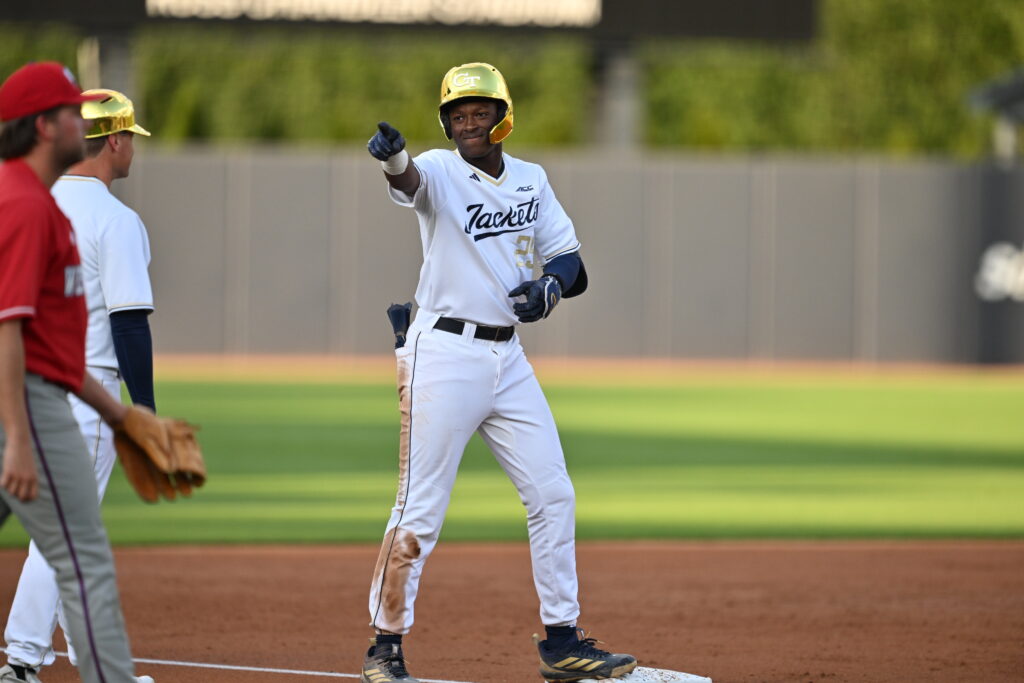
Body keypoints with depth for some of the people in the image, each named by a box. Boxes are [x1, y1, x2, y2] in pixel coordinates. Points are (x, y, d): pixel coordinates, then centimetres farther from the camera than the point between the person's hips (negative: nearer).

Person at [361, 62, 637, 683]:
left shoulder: (532, 181, 9)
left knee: (554, 496, 6)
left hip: (509, 358, 6)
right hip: (444, 353, -6)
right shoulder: (440, 172, -7)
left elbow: (569, 259, 12)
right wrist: (393, 160, -55)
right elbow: (410, 182, -31)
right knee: (421, 509, -5)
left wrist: (549, 288, -11)